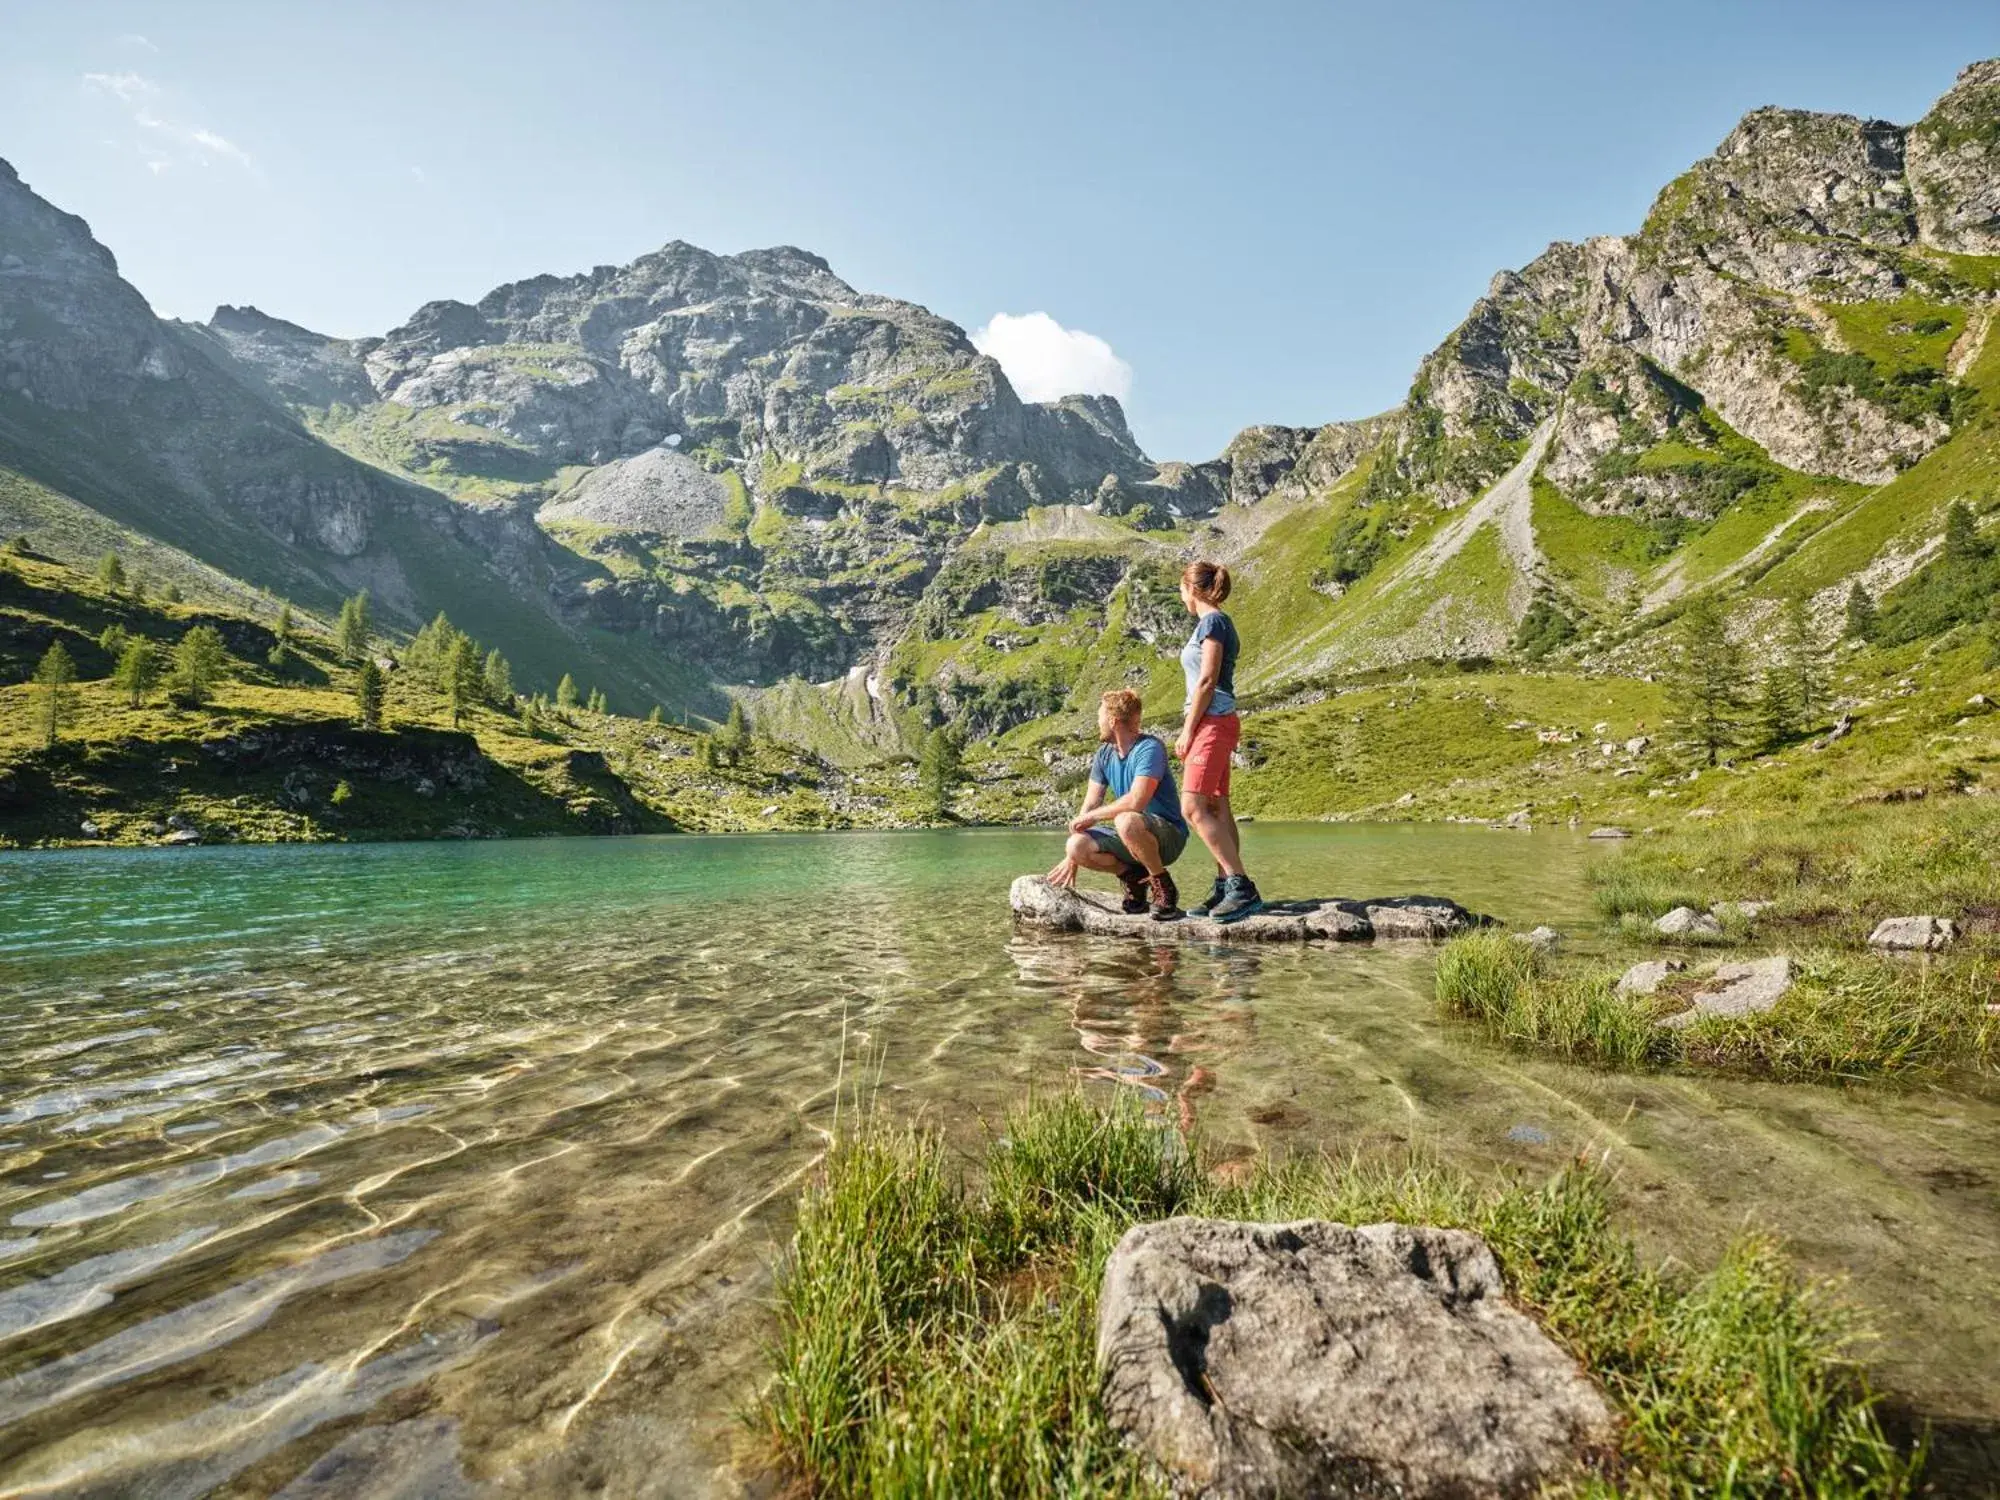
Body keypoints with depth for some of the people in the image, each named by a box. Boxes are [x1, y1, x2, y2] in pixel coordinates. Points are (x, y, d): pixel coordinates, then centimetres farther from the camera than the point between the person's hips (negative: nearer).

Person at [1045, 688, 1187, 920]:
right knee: (1077, 846, -18)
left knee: (1126, 820, -38)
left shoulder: (1149, 748, -19)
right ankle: (1132, 875, 6)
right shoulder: (1105, 753, 5)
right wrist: (1071, 858, -2)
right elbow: (1090, 804, 4)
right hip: (1131, 836, 7)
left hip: (1168, 835, -6)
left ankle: (1163, 887, -15)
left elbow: (1135, 801, -32)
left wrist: (1089, 817, -19)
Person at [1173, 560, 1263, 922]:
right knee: (1217, 809, 7)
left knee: (1193, 807, -14)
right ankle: (1225, 888, 9)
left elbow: (1207, 681, -16)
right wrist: (1191, 730, 19)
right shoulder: (1218, 623, 19)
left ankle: (1242, 887, -16)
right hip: (1215, 725, 10)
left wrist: (1187, 729, -13)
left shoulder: (1212, 622, -9)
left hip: (1212, 723, -10)